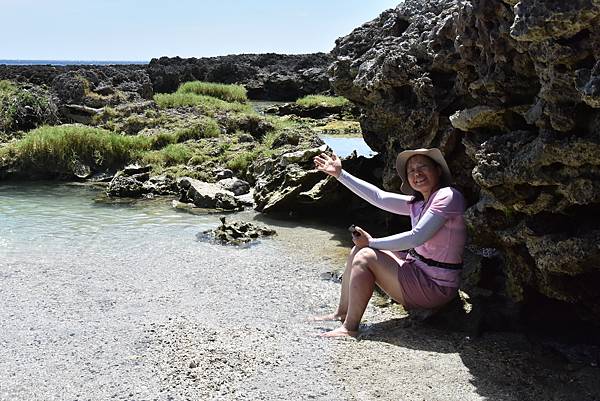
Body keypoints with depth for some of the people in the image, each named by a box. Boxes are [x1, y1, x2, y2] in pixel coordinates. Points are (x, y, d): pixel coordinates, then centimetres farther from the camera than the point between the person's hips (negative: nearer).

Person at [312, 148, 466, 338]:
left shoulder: (448, 196, -16)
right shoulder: (417, 203, 10)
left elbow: (416, 237, -22)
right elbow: (379, 197, 8)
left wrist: (372, 242, -12)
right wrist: (340, 174, 7)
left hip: (436, 287, -9)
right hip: (416, 269, 9)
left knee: (365, 257, -15)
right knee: (358, 250, 8)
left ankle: (350, 328, -7)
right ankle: (342, 313, 15)